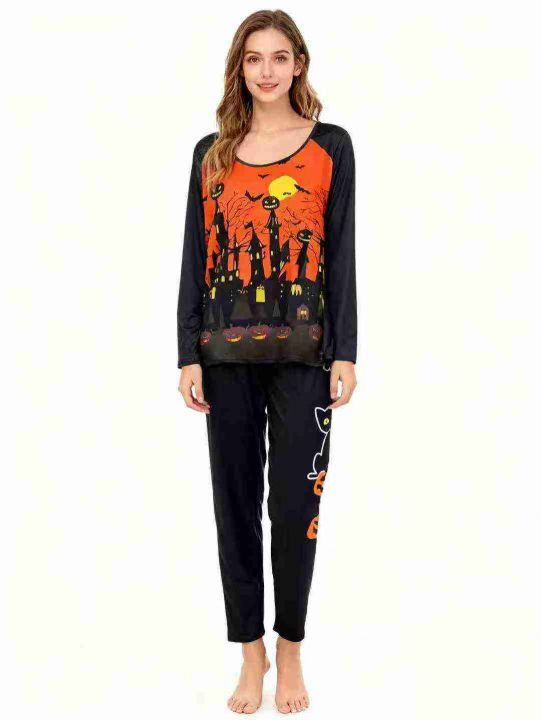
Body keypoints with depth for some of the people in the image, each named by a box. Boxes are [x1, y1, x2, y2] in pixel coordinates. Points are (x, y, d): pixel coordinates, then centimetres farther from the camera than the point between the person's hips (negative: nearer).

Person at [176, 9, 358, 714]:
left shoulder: (331, 146, 3)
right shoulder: (211, 152, 9)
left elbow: (342, 255, 1)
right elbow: (195, 258, 7)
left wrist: (344, 354, -5)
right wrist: (189, 355, 0)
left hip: (303, 352, -2)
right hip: (227, 352, 2)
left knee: (295, 503, 2)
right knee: (236, 500, 6)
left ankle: (291, 649, 21)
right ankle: (252, 650, 21)